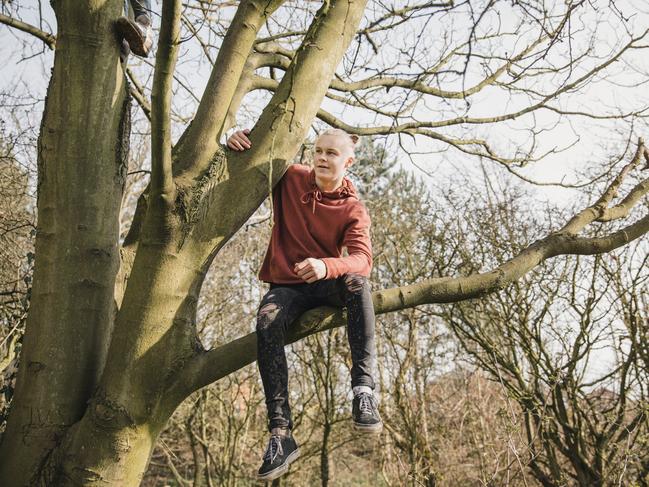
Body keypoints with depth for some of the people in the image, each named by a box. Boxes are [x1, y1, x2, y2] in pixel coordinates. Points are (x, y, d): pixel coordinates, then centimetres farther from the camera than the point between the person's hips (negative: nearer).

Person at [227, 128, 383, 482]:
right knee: (266, 324, -32)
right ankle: (280, 432, -32)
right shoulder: (289, 178, 1)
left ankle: (363, 389, -40)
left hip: (326, 285, -1)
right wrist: (239, 143, -11)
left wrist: (326, 266, -44)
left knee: (356, 282, -35)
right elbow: (251, 161, 15)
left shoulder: (353, 211, -5)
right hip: (286, 286, 1)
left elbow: (362, 260, -22)